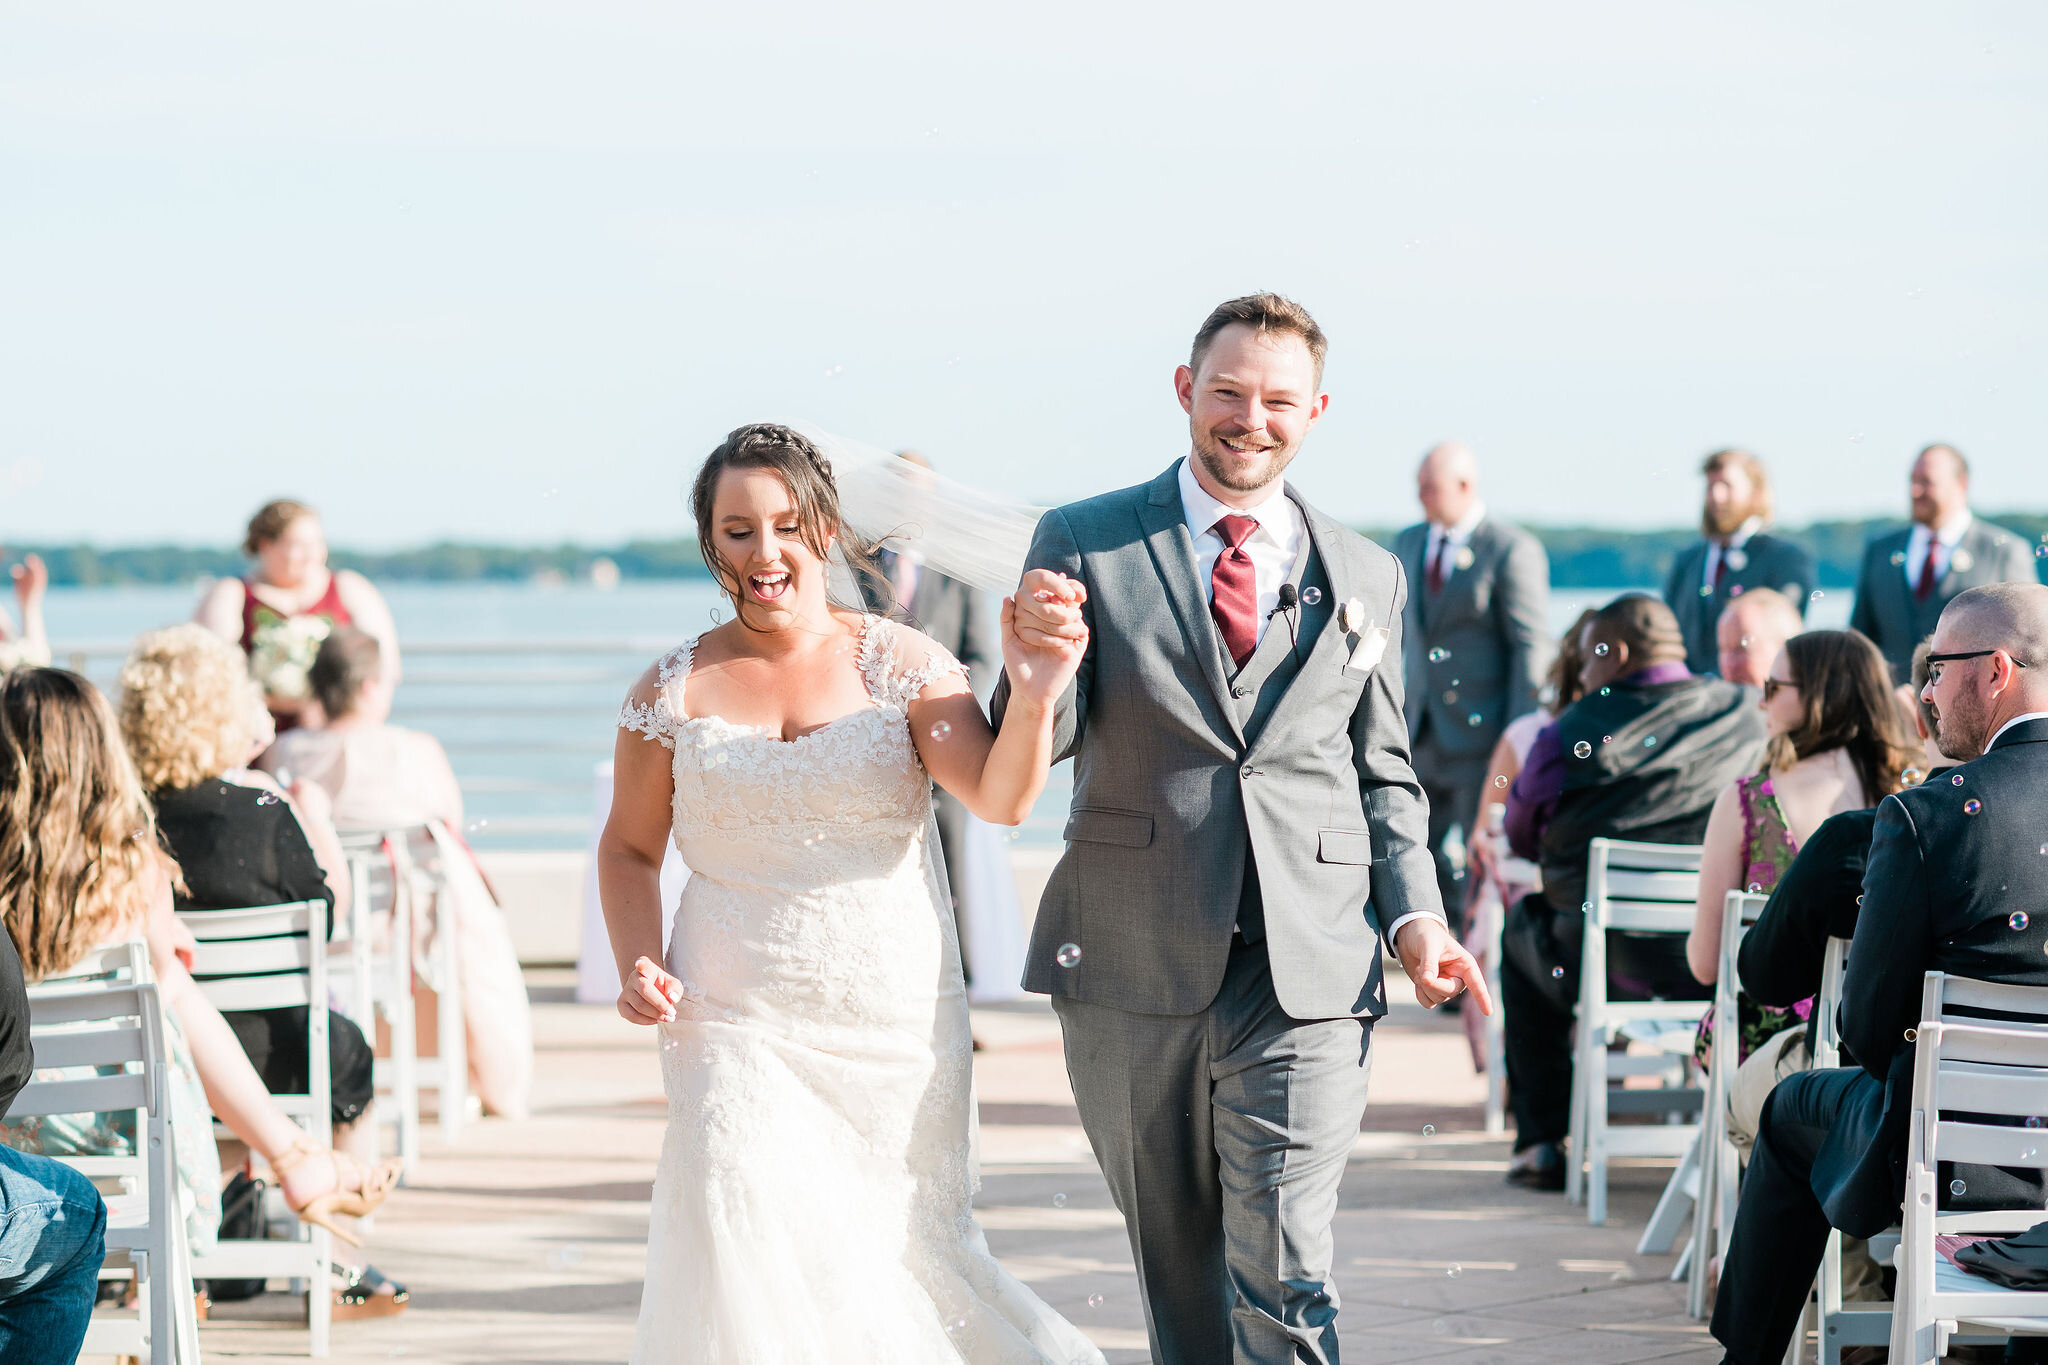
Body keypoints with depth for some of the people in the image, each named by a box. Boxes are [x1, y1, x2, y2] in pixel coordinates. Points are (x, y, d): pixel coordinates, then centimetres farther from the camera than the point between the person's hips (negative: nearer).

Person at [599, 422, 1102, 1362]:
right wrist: (639, 962, -6)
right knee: (747, 1255, -14)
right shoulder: (674, 691, 2)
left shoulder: (901, 666, -2)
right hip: (739, 1022, 0)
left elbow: (1000, 799, -15)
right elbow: (629, 847, 12)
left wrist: (1033, 697, -35)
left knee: (903, 1244, 9)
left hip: (893, 1018, 0)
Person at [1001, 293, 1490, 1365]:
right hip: (1133, 973, 0)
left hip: (1305, 977, 0)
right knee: (1177, 1271, 13)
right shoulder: (1083, 544, 3)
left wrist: (1413, 913, 0)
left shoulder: (1367, 578, 11)